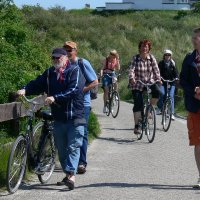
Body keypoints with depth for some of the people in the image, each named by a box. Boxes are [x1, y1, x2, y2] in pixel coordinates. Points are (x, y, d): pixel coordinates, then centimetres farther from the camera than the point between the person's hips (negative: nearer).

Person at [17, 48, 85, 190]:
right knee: (61, 148, 10)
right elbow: (37, 84, 5)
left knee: (73, 147, -10)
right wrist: (25, 90, -15)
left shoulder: (75, 71, -6)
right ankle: (68, 174, 22)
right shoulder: (50, 73, 12)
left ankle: (71, 174, -18)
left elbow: (74, 90, -18)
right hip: (59, 118, 6)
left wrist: (55, 98, -26)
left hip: (74, 117, -6)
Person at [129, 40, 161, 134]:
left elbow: (156, 69, -8)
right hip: (137, 84, -1)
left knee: (157, 92, -28)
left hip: (149, 82, 2)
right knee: (138, 104, -7)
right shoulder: (135, 58, -8)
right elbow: (131, 70, -18)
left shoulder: (151, 58, -3)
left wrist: (158, 79, -24)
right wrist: (132, 78, -37)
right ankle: (136, 126, 3)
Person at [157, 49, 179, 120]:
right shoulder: (161, 63, 4)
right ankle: (159, 108, -7)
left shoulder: (172, 63, 6)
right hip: (163, 82, -1)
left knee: (171, 96, -11)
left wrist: (176, 78, -18)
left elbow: (176, 72, 3)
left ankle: (171, 113, -8)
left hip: (171, 82, 1)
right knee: (162, 93, -25)